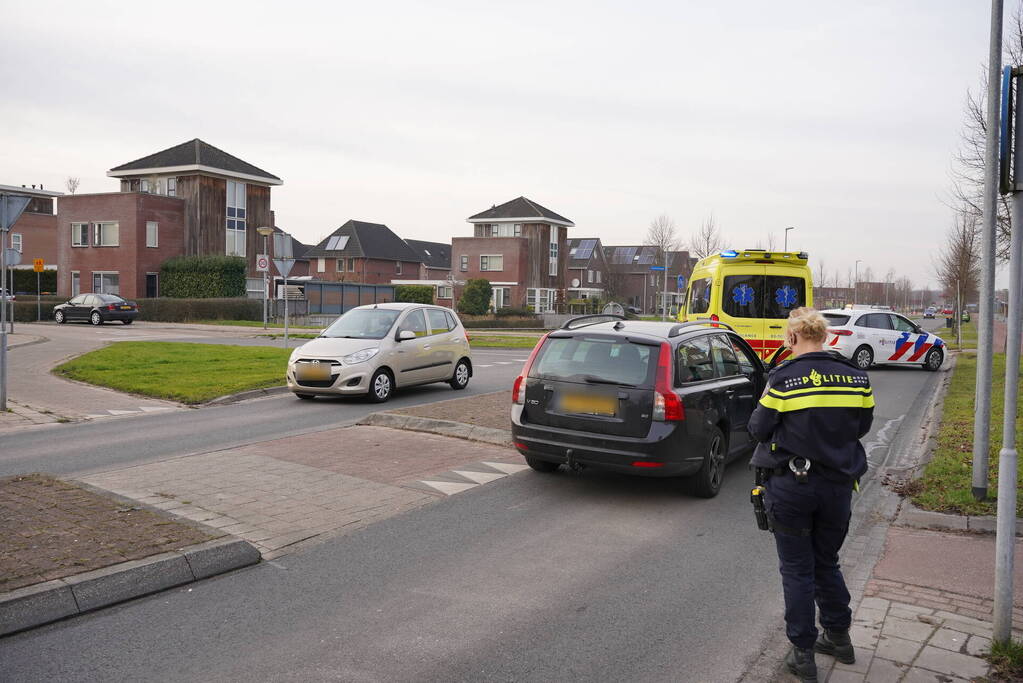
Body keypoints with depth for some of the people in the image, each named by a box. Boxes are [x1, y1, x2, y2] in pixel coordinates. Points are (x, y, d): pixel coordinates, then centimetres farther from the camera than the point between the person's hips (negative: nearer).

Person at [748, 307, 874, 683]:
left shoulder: (783, 378, -16)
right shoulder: (855, 377, -1)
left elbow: (759, 428, -9)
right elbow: (862, 426, 9)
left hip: (791, 486, -4)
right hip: (838, 485, 5)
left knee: (797, 570, 7)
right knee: (827, 562, 22)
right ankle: (838, 637, 34)